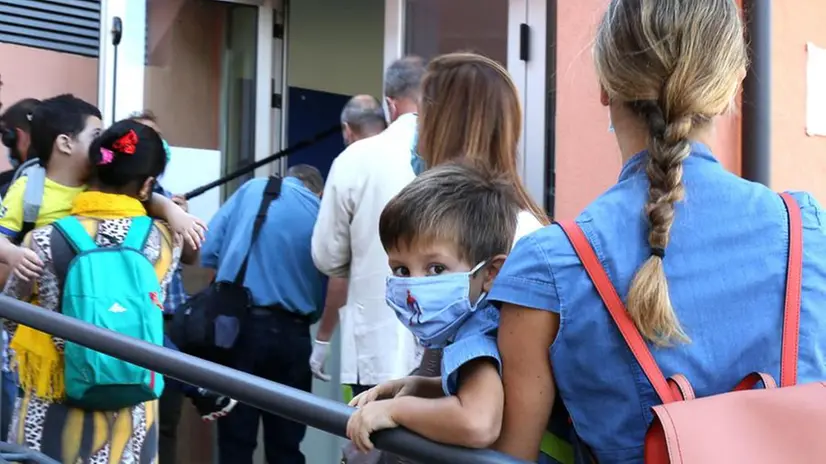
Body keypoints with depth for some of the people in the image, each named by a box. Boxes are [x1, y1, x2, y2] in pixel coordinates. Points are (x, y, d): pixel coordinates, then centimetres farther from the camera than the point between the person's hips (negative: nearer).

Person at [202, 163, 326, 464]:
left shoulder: (252, 189, 8)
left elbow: (209, 248, 1)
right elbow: (323, 295, 6)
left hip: (238, 323, 0)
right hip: (290, 333, 1)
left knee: (235, 439, 5)